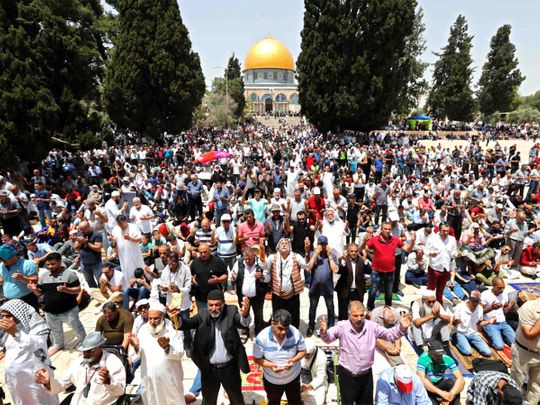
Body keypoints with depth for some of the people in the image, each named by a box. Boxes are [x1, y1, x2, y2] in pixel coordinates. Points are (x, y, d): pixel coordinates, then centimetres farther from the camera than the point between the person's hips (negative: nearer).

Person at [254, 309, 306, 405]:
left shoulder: (295, 333, -27)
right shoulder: (262, 337, -29)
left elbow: (302, 351, -10)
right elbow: (257, 359, -17)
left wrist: (293, 360, -29)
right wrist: (271, 365, -34)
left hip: (293, 377, 1)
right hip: (271, 380, 0)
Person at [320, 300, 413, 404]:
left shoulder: (372, 326, -7)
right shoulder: (342, 326, -15)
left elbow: (390, 334, -7)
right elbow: (328, 338, -25)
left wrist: (402, 328, -27)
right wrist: (323, 332, -49)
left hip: (366, 375, 3)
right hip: (346, 374, -3)